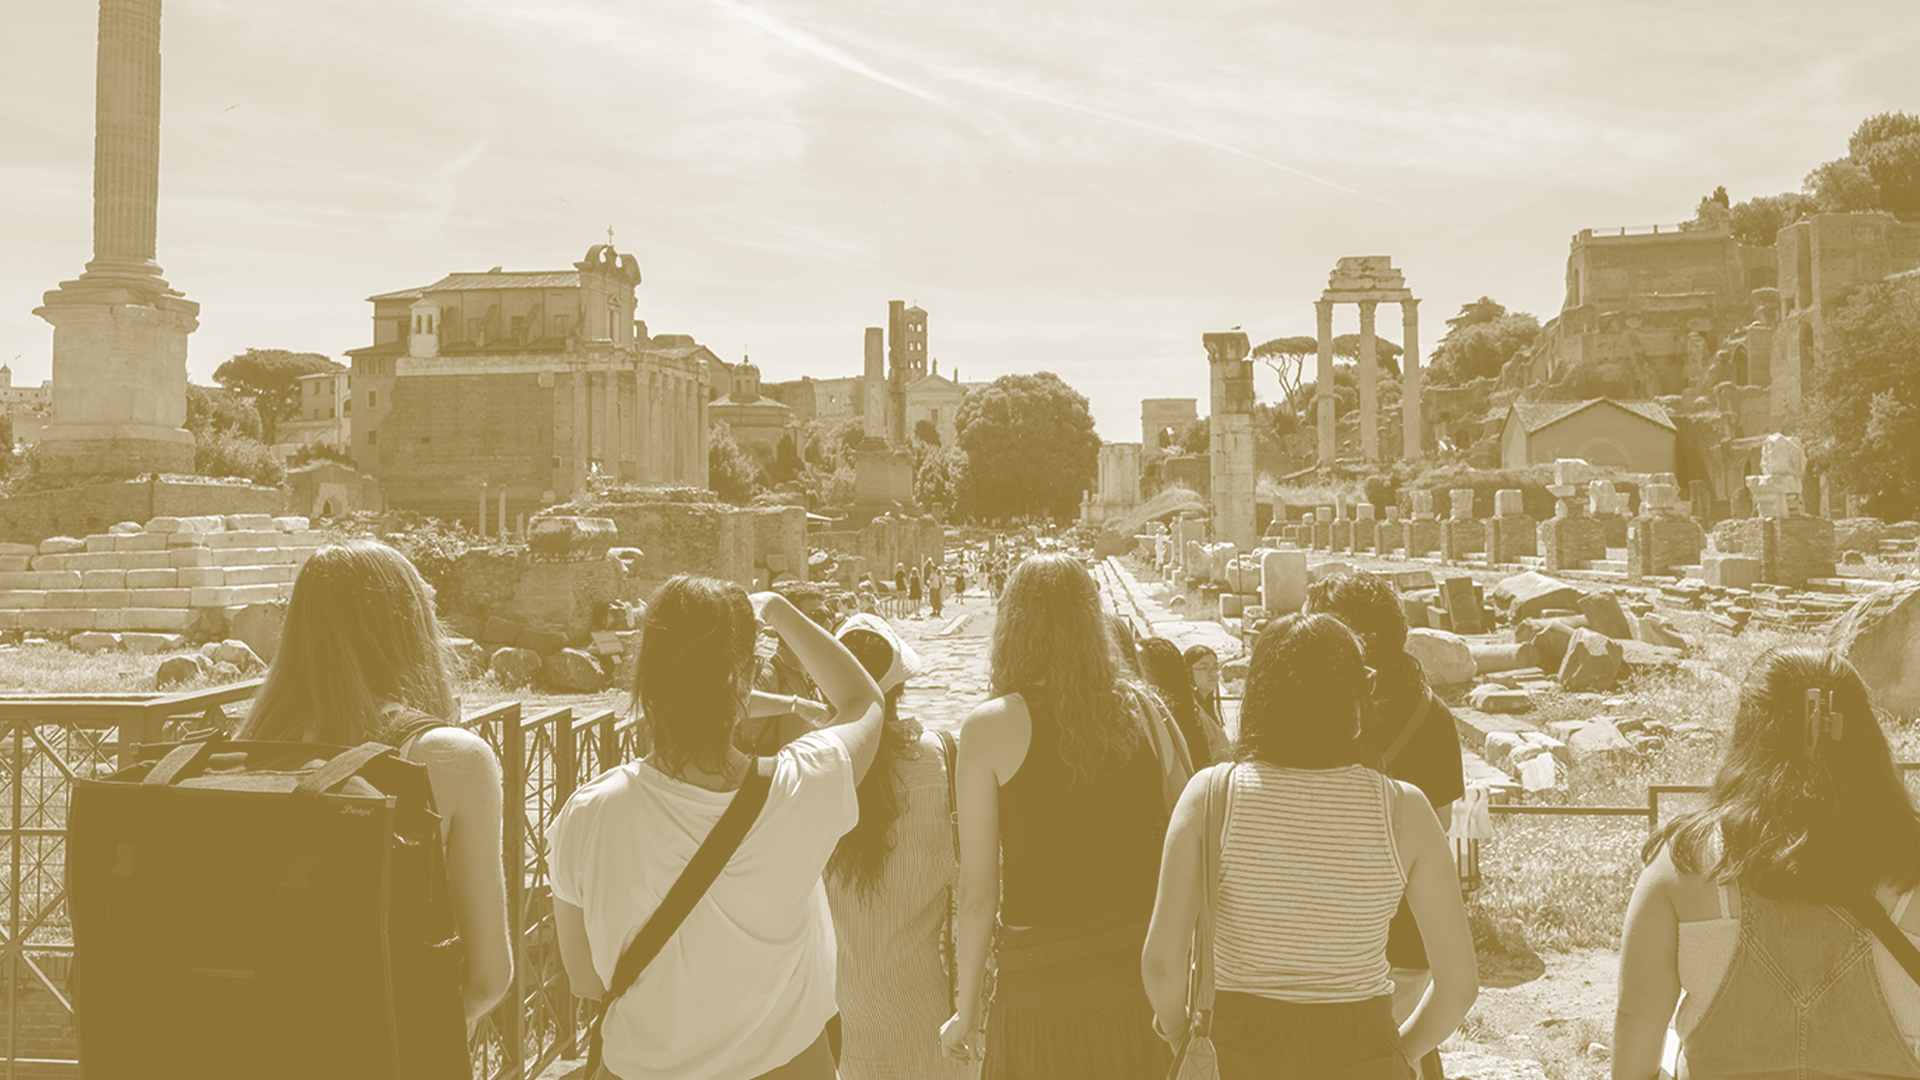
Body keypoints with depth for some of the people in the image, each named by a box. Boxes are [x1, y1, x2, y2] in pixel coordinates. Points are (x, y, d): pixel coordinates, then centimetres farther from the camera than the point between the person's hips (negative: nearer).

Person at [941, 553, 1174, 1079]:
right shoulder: (1140, 710, -2)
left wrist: (967, 1013, 1)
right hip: (1142, 973, 3)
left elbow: (977, 892, -10)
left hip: (1044, 990, -3)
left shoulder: (988, 728, -12)